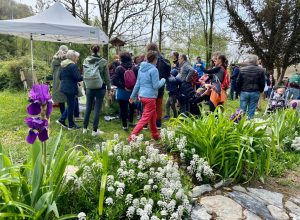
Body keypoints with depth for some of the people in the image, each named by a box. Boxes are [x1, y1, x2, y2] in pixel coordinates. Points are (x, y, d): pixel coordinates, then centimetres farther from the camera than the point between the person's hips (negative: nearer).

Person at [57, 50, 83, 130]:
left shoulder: (63, 65, 12)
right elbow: (78, 78, -20)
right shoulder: (73, 65, -17)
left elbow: (60, 77, 18)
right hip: (71, 88, -9)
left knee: (70, 105, 19)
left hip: (64, 87, 9)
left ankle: (61, 120, 21)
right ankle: (71, 125, 11)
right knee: (71, 106, 0)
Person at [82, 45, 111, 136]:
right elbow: (106, 76, -4)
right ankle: (95, 130, 10)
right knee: (97, 109, 3)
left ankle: (85, 128, 25)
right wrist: (109, 88, 7)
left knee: (88, 108, 15)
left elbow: (84, 75, 5)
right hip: (100, 88, -3)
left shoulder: (86, 60, -1)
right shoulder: (103, 61, -8)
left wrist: (85, 87, 14)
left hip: (89, 88, 3)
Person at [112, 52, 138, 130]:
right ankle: (131, 122, 34)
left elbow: (114, 81, -17)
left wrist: (123, 87, -14)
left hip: (122, 92, -3)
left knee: (123, 109, 7)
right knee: (131, 107, 23)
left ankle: (125, 125, 14)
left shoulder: (119, 68, -11)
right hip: (132, 92, 3)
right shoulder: (134, 68, -5)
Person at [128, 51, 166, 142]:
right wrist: (163, 80, 3)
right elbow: (156, 85, -15)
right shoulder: (153, 70, -14)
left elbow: (137, 84, 12)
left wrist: (133, 95, 18)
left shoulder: (141, 68, 8)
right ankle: (132, 136, -6)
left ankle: (155, 135, 33)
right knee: (145, 118, -3)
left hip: (142, 96, 9)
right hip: (150, 97, -8)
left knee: (153, 116, 21)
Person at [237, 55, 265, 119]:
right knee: (251, 111, 4)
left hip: (244, 92, 1)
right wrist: (260, 91, 14)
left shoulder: (242, 69, -1)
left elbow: (238, 82, 0)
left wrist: (240, 90, 14)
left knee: (242, 110, 6)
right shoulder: (260, 70, -3)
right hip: (255, 93, 0)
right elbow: (262, 83, -2)